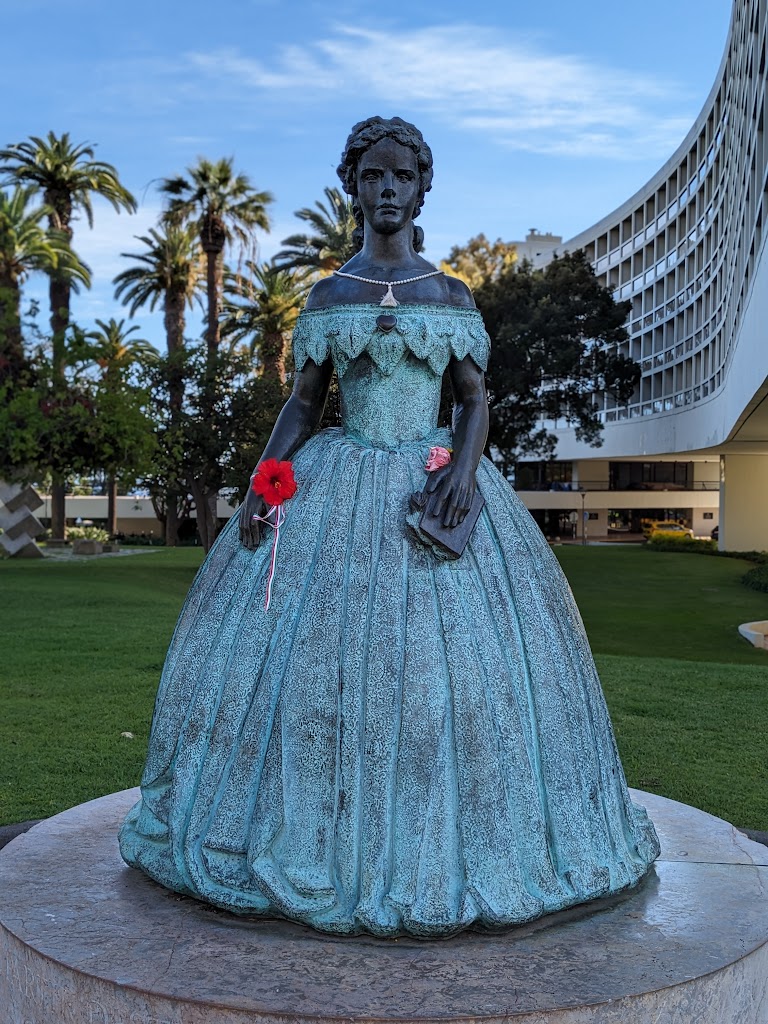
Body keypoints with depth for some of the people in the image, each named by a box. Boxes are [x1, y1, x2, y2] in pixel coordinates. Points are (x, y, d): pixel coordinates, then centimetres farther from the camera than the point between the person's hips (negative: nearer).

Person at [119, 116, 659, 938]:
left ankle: (449, 844, 10)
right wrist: (263, 480, -7)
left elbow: (475, 400, 5)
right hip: (336, 490, 1)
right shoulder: (327, 296, 9)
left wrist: (464, 466, -15)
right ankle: (327, 843, 10)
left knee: (450, 655, -5)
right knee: (311, 652, -4)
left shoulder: (452, 296, 7)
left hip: (435, 484, 0)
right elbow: (302, 403, 8)